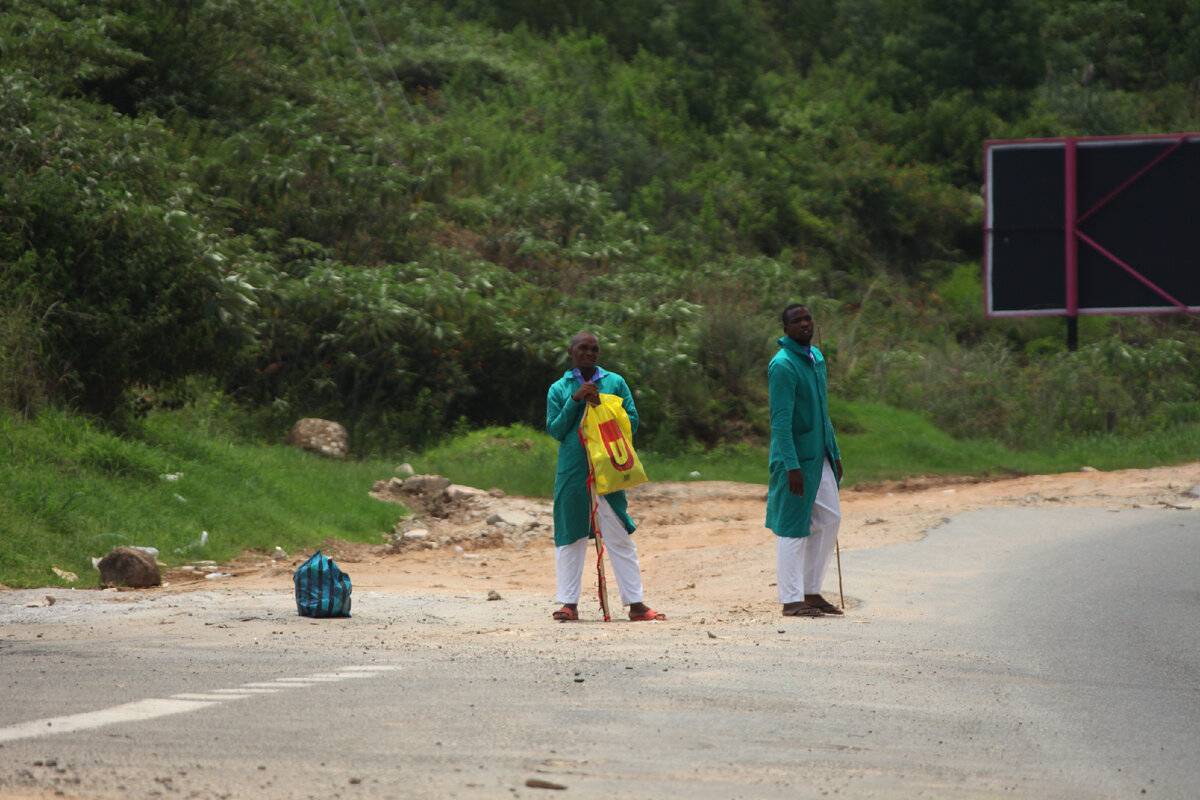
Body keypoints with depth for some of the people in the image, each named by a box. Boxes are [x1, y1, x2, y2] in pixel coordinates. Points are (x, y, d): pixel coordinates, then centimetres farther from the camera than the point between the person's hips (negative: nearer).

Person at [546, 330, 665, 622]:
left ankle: (635, 604, 2)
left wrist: (601, 406, -9)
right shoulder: (559, 389, 7)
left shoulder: (615, 382, 9)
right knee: (570, 537, 4)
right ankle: (569, 603, 12)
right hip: (572, 472, 0)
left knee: (619, 537, 0)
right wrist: (575, 400, -9)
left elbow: (631, 421, 5)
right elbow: (555, 429, 1)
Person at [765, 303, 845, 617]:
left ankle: (812, 591, 20)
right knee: (792, 528, -3)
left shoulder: (817, 358, 13)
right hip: (795, 458, -9)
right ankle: (792, 600, 1)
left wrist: (834, 454, 19)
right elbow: (780, 420, -19)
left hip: (820, 457, 9)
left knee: (829, 520, 11)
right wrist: (792, 465, -24)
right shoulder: (783, 365, -15)